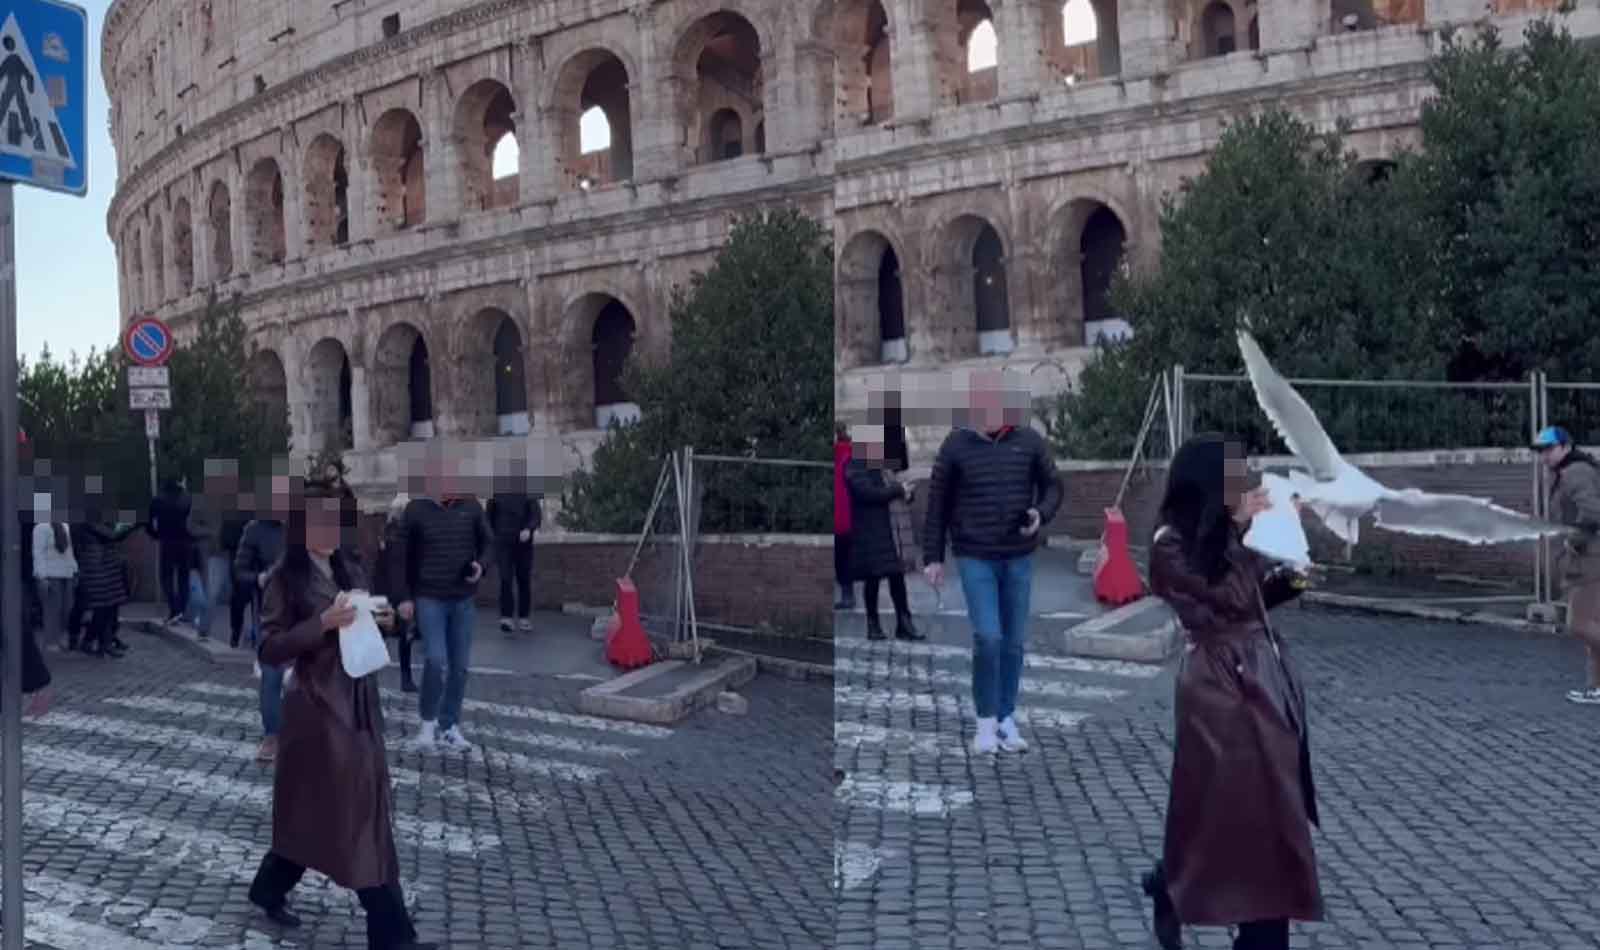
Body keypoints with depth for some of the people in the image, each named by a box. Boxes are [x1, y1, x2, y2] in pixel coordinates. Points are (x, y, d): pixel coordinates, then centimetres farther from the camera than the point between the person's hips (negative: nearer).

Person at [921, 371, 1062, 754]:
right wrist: (932, 556, 0)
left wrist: (1041, 514, -14)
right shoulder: (956, 445, -5)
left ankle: (1007, 719, 21)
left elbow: (1052, 486, 8)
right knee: (987, 638, -12)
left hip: (1019, 557, 2)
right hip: (974, 557, -2)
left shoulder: (1029, 441, -1)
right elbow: (938, 503, 1)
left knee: (1013, 642, 7)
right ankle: (986, 721, 4)